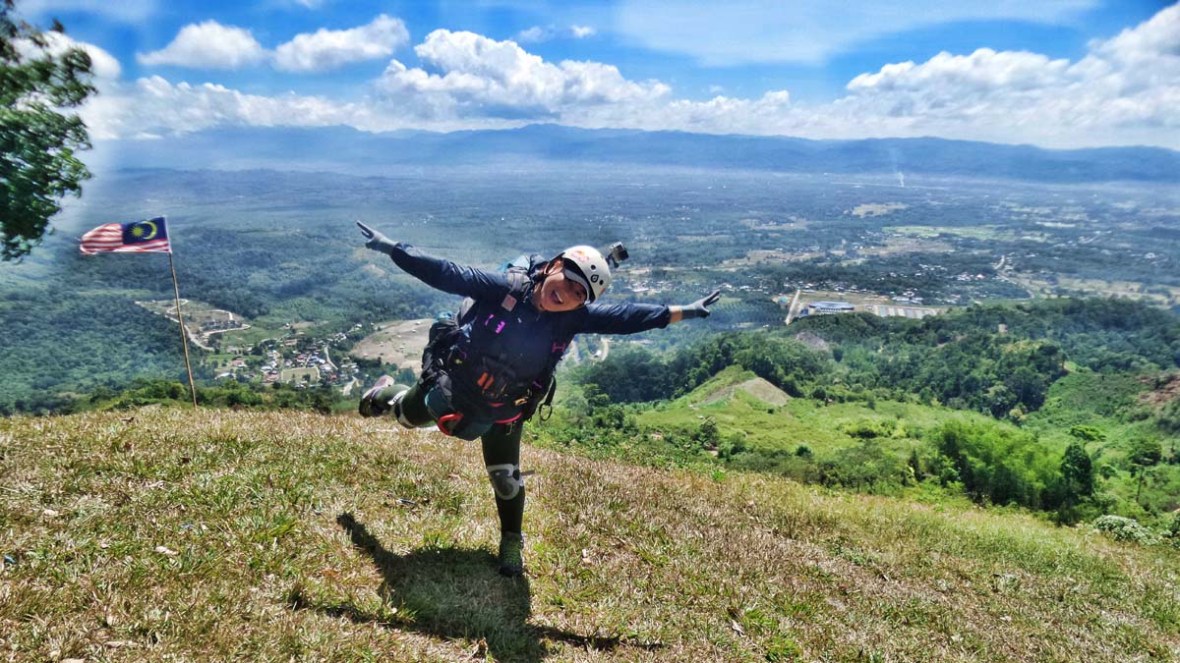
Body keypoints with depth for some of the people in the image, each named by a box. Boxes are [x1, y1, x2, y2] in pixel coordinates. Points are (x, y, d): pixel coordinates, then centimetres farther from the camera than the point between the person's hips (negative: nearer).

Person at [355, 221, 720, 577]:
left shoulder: (573, 318, -21)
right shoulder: (505, 287, -29)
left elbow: (624, 317, -21)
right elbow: (448, 274, -29)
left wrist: (680, 312, -26)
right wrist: (392, 248, -33)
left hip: (501, 412, 1)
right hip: (450, 384, -1)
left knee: (506, 478, 8)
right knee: (408, 417, 26)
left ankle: (512, 542, 36)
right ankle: (387, 393, 64)